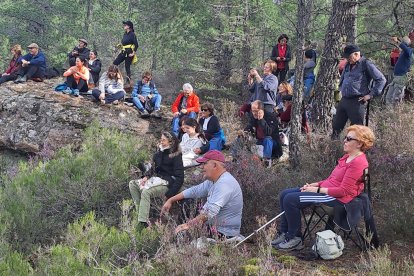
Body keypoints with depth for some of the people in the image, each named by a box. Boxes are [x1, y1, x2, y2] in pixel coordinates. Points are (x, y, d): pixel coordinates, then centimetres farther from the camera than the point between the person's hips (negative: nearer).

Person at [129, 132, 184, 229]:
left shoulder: (176, 156, -10)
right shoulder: (159, 153, 13)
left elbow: (179, 178, -14)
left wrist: (169, 195, -21)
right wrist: (146, 177, 0)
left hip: (167, 184, -9)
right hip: (156, 179, 9)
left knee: (146, 192, -31)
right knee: (132, 184, -3)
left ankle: (143, 222, -35)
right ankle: (140, 211, -11)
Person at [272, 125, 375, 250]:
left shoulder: (358, 162, -17)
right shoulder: (348, 157, 14)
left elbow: (343, 191, -21)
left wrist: (318, 190, -16)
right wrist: (314, 184, 5)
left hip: (337, 198, -11)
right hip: (326, 189, 11)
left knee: (290, 200, -19)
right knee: (284, 194, 3)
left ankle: (294, 239, -5)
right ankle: (284, 233, 8)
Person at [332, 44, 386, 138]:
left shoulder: (366, 64, -5)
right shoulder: (348, 65, 18)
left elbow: (381, 79, -9)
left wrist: (371, 95, -11)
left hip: (357, 102, -7)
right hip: (344, 100, 7)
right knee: (336, 127, 10)